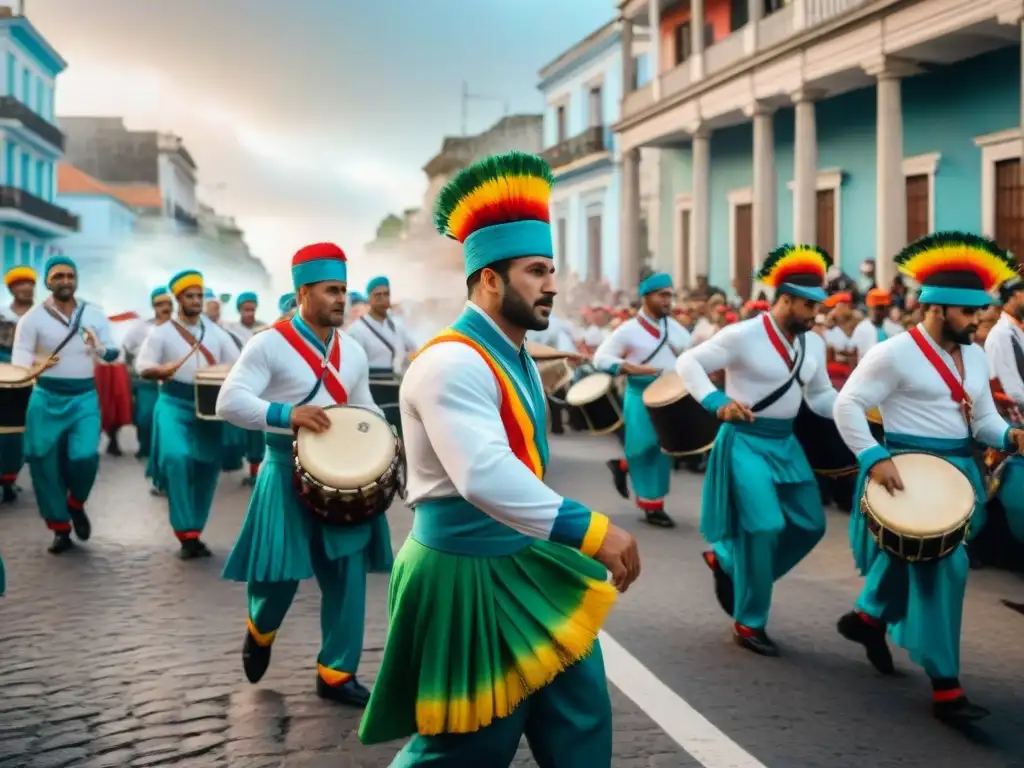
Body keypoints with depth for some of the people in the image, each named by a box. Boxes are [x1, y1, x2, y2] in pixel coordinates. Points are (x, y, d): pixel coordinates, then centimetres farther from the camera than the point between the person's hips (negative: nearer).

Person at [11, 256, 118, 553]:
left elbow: (114, 353, 3)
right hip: (46, 398, 0)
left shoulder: (94, 316, 4)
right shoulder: (33, 318, -3)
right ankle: (61, 528, 16)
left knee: (84, 456, -17)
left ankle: (76, 505, 15)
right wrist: (28, 369, -29)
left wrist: (100, 349, -18)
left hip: (85, 397, 0)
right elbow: (19, 360, -7)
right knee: (44, 462, 0)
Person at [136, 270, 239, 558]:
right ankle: (187, 534, -17)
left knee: (207, 468, 5)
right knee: (176, 458, -25)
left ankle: (194, 534, 21)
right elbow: (142, 367, -9)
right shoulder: (162, 332, 0)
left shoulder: (217, 333, 9)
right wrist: (160, 370, -31)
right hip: (175, 405, -4)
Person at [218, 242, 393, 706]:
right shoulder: (270, 344, -9)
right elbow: (229, 402, -16)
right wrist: (288, 414, -29)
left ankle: (336, 672, 13)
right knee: (282, 573, 0)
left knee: (348, 574, 2)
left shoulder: (352, 352, 9)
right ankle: (260, 630, 35)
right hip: (289, 475, -5)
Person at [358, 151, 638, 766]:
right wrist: (590, 529, -43)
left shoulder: (517, 361, 9)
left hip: (528, 565, 9)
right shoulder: (452, 363, -23)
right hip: (465, 577, -9)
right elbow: (484, 476, -38)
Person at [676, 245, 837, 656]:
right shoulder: (743, 335, -16)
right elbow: (688, 362, -15)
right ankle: (748, 623, 4)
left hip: (785, 443, 8)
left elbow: (820, 397, 13)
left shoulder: (814, 344, 5)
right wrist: (717, 402, -29)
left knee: (810, 524, 10)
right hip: (746, 441, -8)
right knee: (765, 527, -13)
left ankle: (726, 560, 27)